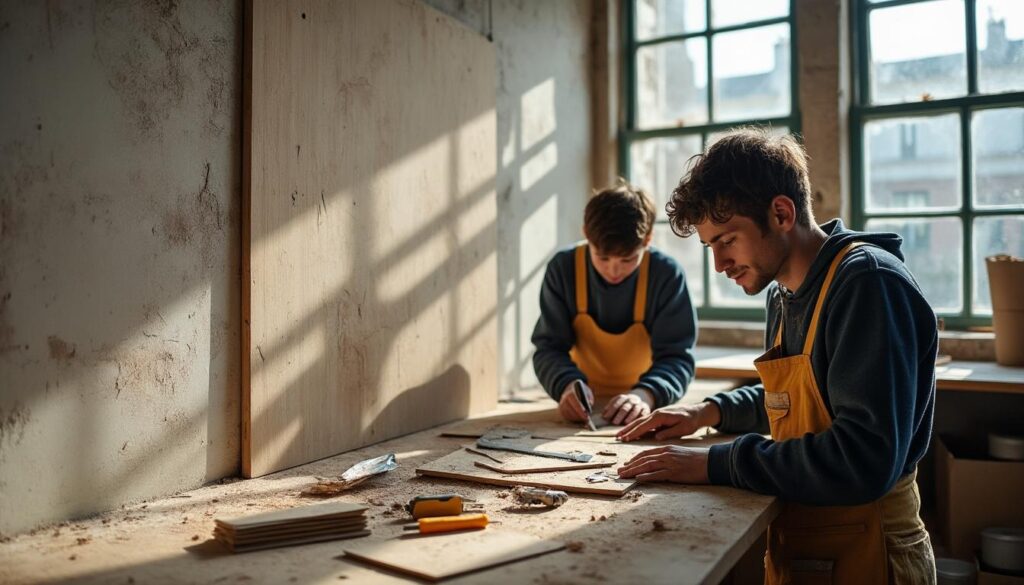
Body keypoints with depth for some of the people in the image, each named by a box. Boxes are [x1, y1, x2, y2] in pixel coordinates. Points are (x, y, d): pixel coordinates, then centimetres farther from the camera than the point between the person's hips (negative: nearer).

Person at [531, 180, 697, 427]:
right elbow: (549, 347, -9)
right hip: (583, 408, 0)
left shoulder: (667, 274, -13)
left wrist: (646, 394, -34)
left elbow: (677, 356, -14)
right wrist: (568, 385, -30)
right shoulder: (563, 268, -10)